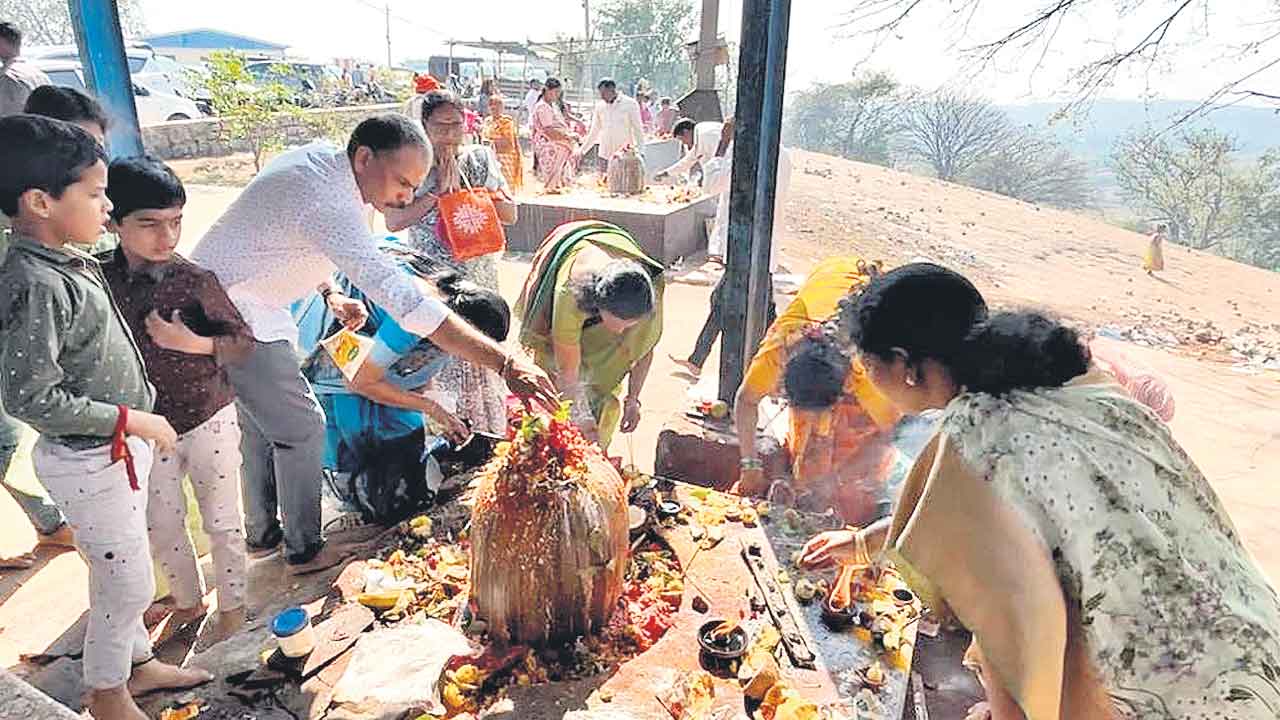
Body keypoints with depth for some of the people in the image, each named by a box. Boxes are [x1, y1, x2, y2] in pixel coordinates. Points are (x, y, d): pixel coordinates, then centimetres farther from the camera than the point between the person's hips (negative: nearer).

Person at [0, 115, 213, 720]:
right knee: (127, 585, 8)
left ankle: (138, 664, 43)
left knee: (126, 576, 23)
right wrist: (134, 420, -20)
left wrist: (139, 414, 14)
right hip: (90, 462, -9)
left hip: (118, 449, 9)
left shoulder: (68, 263, 4)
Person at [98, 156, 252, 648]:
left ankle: (232, 606, 31)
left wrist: (192, 343, -26)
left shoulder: (194, 280, -15)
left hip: (209, 423, -3)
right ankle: (188, 602, 41)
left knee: (221, 521, 11)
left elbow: (244, 344, -9)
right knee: (161, 528, 17)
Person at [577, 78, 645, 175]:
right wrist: (583, 149, 10)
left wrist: (640, 150, -8)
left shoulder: (630, 104, -4)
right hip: (604, 153, 4)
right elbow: (594, 131, 14)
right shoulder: (600, 106, 6)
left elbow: (638, 129, -1)